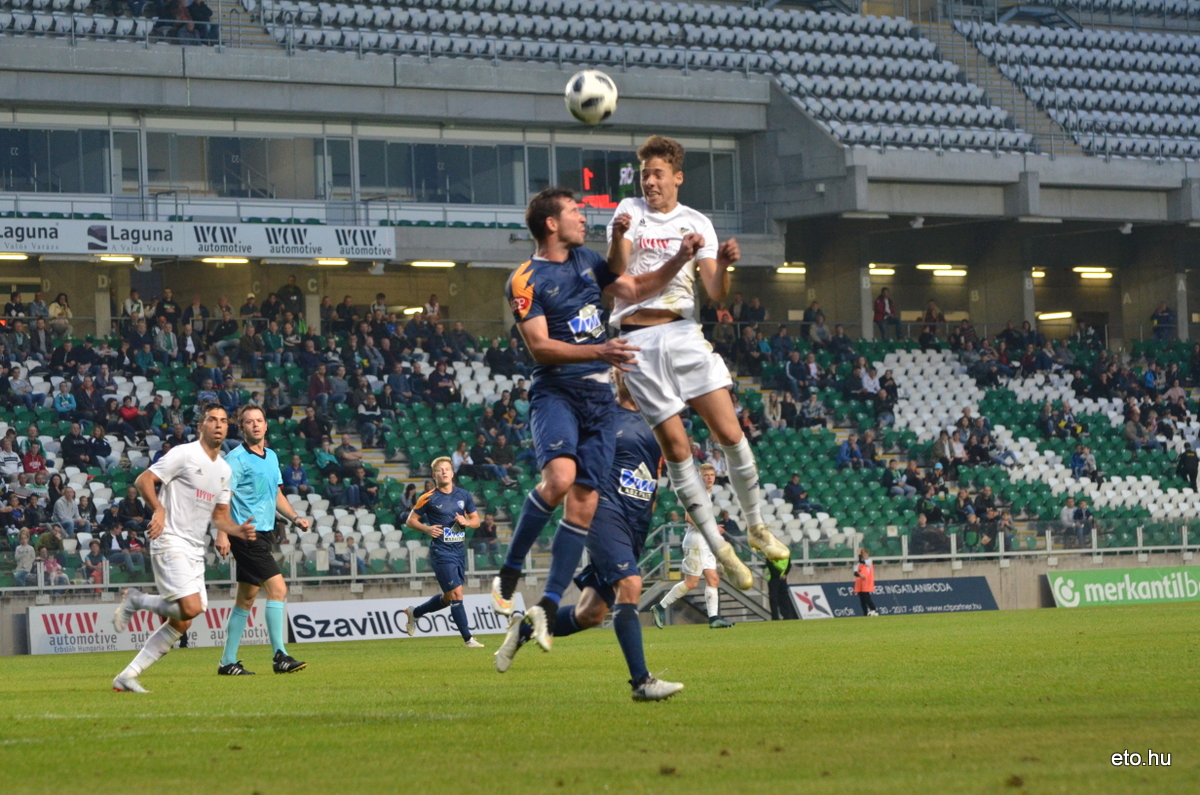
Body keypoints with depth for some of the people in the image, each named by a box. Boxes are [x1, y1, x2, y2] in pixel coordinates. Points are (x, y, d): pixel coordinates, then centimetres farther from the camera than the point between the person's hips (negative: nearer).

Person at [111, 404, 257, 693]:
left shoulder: (224, 469, 17)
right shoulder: (184, 455, -7)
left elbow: (220, 516, 21)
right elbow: (143, 480, -11)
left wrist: (239, 530, 1)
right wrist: (159, 509, -28)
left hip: (195, 549, 8)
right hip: (171, 542, -8)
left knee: (180, 624, 3)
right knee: (191, 607, -23)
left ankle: (127, 677, 9)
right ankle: (136, 600, 2)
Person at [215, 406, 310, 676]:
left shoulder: (272, 457, 15)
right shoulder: (236, 458, -9)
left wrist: (295, 517, 10)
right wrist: (222, 533, -23)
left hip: (263, 534, 9)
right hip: (247, 534, -9)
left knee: (246, 599, 9)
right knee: (277, 588, -15)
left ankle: (228, 661, 14)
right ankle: (279, 656, -14)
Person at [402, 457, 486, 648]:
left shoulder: (464, 495, 8)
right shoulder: (429, 498, -5)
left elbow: (476, 520, 15)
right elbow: (410, 520, 1)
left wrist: (466, 522, -8)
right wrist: (427, 529, -16)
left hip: (459, 551, 6)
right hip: (441, 552, -6)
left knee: (448, 598, 13)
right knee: (456, 594, -12)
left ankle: (414, 613, 36)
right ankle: (468, 638, -8)